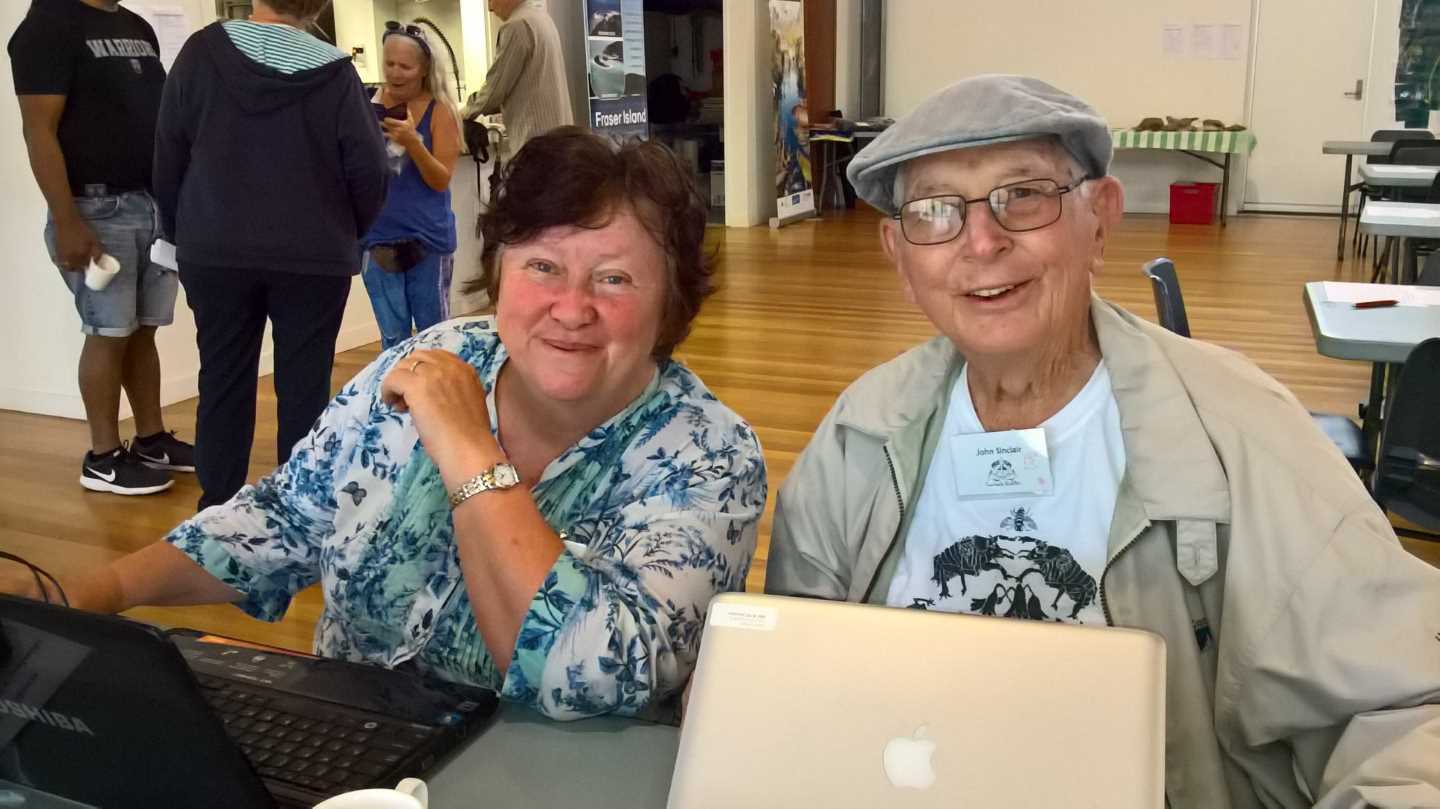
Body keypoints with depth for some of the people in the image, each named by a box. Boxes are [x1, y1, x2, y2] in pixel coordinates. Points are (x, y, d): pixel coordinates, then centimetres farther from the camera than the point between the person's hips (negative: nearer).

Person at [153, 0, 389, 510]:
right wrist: (345, 236, 12)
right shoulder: (334, 71, -10)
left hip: (216, 252, 2)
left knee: (223, 382, 11)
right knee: (304, 387, 5)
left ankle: (216, 510, 18)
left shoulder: (204, 51, -4)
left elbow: (169, 154, 1)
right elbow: (368, 173, -7)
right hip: (314, 258, -2)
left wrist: (180, 233, 15)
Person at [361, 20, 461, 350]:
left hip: (427, 238, -2)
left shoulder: (440, 110, -7)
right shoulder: (372, 102, 1)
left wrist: (412, 142, -25)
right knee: (393, 339, 10)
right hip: (378, 237, 3)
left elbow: (441, 181, -10)